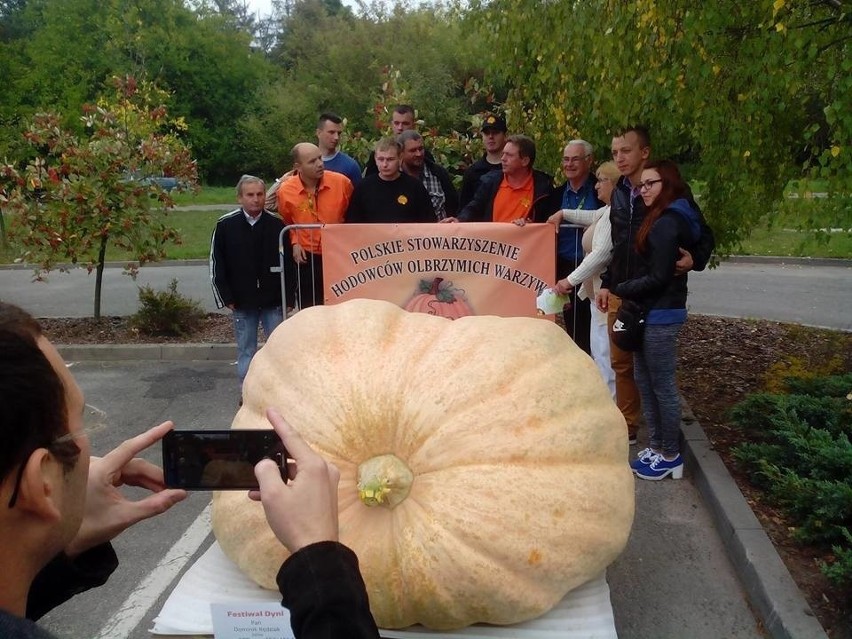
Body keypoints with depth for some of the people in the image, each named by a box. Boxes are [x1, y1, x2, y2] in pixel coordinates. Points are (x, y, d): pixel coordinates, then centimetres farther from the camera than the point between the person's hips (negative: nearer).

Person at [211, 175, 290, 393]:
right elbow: (216, 264, 1)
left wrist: (288, 297, -4)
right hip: (242, 302, 1)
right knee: (246, 348, 11)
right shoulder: (225, 225, -3)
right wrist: (226, 298, -3)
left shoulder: (277, 223, -5)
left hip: (273, 301, 0)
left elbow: (289, 262, -1)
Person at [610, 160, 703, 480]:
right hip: (652, 312, 10)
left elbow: (658, 277, -19)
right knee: (646, 382, 15)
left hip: (660, 315, -10)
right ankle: (658, 447, 25)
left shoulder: (666, 223, -16)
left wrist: (616, 291, -13)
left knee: (663, 386, 0)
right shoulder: (664, 219, 16)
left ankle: (671, 456, 12)